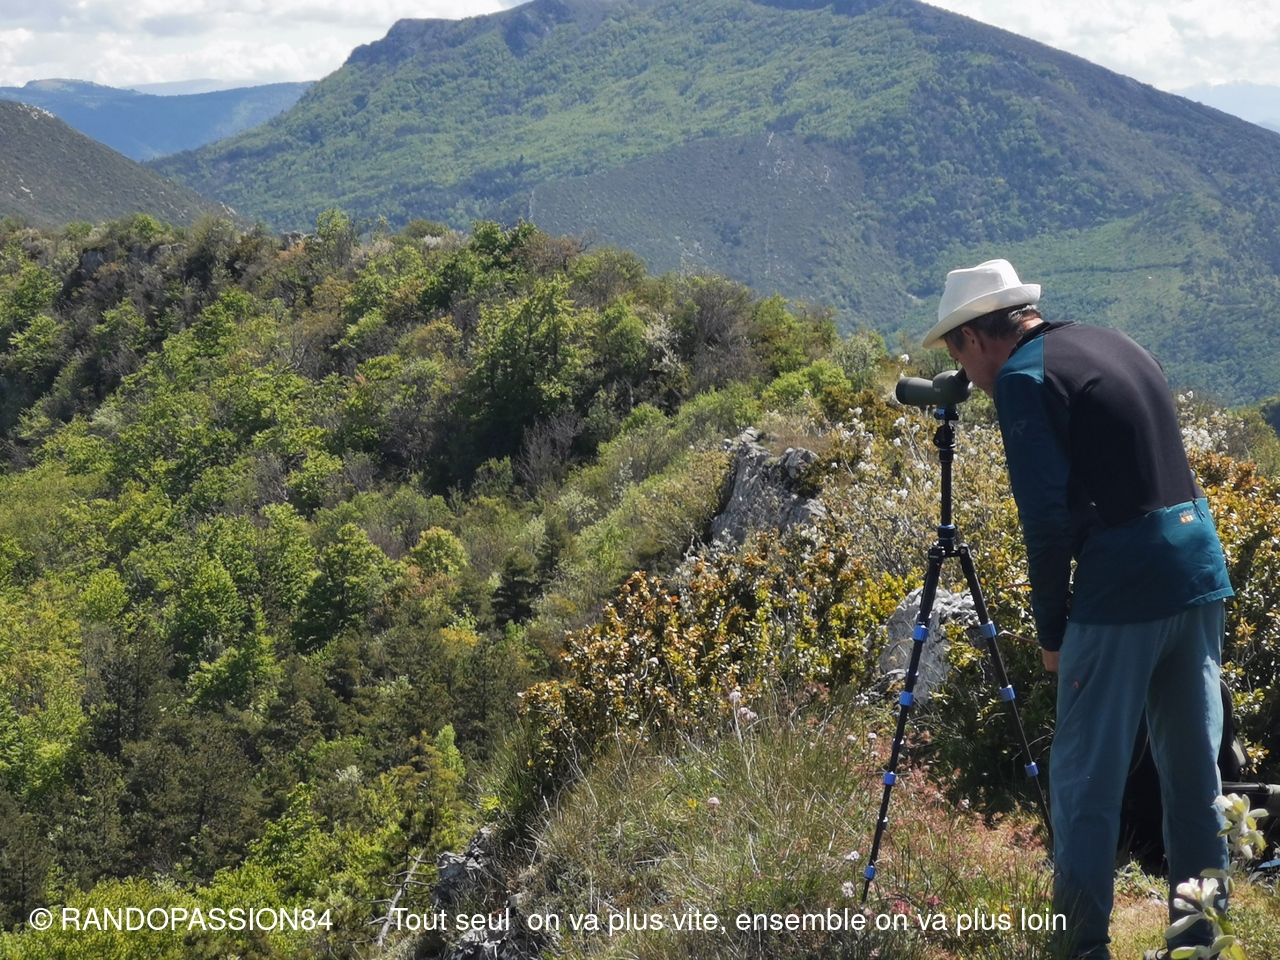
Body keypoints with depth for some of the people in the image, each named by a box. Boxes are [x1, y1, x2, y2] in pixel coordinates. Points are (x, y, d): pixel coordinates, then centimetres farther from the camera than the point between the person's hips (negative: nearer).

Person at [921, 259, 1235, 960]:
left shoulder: (1023, 376, -8)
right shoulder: (1112, 344, 17)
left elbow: (1047, 516, -15)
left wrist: (1051, 627, -5)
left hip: (1122, 587, -8)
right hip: (1201, 567, 8)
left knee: (1086, 775, 2)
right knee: (1193, 766, 14)